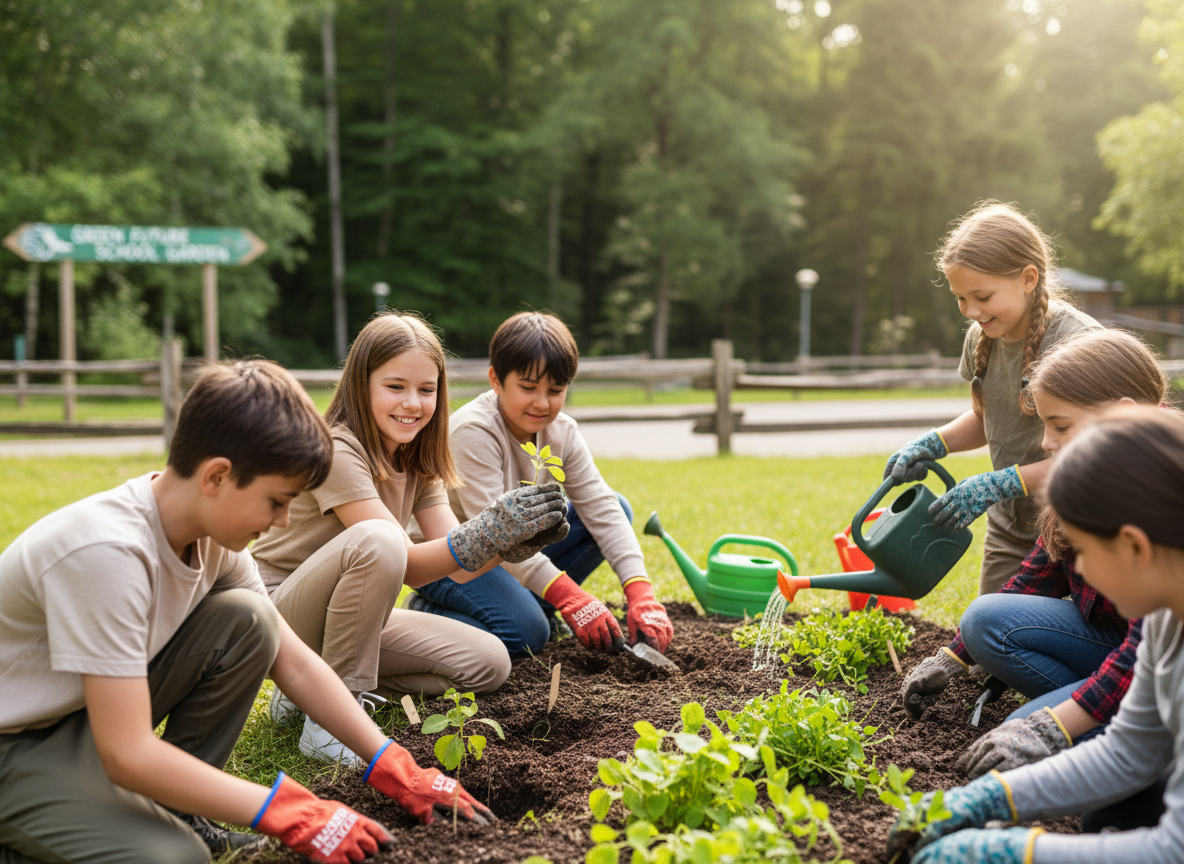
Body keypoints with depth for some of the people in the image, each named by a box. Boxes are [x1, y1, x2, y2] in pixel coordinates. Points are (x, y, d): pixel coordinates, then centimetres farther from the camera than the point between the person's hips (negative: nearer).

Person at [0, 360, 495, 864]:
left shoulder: (210, 537, -8)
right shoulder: (107, 552, -33)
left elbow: (294, 664, 0)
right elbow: (128, 756, -34)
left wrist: (394, 769, -4)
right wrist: (292, 815, -30)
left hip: (94, 711, 8)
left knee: (247, 621, -11)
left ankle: (171, 811, 2)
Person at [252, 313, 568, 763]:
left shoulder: (417, 462, 5)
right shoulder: (335, 450, -21)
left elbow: (459, 566, -4)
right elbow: (410, 566, -26)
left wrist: (518, 536, -22)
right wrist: (487, 532, -39)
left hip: (351, 620, 8)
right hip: (281, 619, -8)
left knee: (488, 664, -4)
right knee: (377, 538, -36)